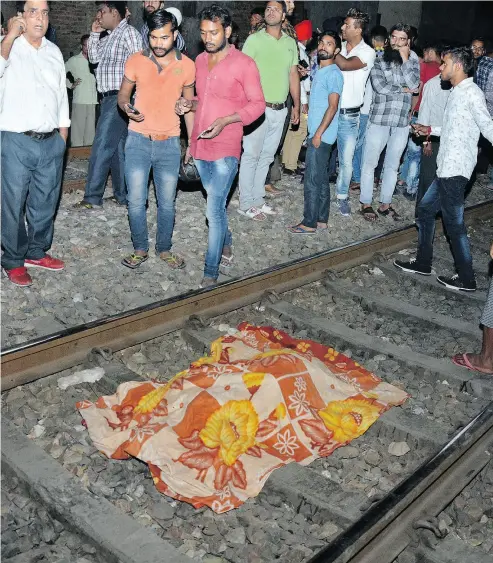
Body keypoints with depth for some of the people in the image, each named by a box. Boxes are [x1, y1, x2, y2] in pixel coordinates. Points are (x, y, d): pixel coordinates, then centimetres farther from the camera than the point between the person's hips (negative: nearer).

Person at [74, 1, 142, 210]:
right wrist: (94, 33, 13)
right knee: (117, 148, 11)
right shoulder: (108, 37, 17)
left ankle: (92, 198, -5)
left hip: (119, 98, -9)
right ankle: (122, 195, 17)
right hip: (109, 99, 9)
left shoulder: (128, 32, -9)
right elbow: (94, 57, 24)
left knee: (102, 148, -9)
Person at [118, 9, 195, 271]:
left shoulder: (187, 66, -1)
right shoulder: (136, 61, -3)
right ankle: (140, 249, 20)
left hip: (169, 144, 0)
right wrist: (127, 108, -18)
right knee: (136, 202, 1)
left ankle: (164, 249, 26)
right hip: (138, 141, 0)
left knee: (167, 203, 8)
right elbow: (122, 95, 7)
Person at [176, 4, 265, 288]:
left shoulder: (244, 63, -9)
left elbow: (258, 104, -8)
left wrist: (224, 121, -20)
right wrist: (189, 105, -1)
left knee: (214, 211, -8)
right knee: (217, 204, 20)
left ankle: (211, 272, 0)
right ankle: (227, 244, 41)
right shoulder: (200, 61, 10)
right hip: (200, 146, 6)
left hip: (225, 149, -6)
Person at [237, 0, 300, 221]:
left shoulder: (291, 43, 11)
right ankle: (246, 204, 5)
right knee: (251, 156, -1)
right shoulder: (254, 40, -5)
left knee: (266, 157, 12)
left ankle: (257, 200, 21)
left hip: (280, 110, 5)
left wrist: (296, 106, 14)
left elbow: (293, 75, 16)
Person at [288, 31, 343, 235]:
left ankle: (309, 223, 0)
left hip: (321, 135, -9)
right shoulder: (320, 71, 16)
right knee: (321, 179, 12)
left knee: (313, 180, -6)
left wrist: (318, 133, -20)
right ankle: (321, 219, 20)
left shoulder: (333, 73, -12)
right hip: (317, 133, 9)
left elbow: (332, 107, -18)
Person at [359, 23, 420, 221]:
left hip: (402, 121, 3)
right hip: (379, 118, -3)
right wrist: (403, 89, -7)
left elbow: (414, 84, -9)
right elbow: (380, 86, -14)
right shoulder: (379, 59, -2)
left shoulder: (412, 61, 7)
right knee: (370, 162, 3)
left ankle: (385, 204, 23)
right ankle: (366, 203, 14)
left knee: (392, 165, 12)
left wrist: (405, 59, -11)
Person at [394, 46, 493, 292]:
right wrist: (430, 130, 26)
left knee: (454, 223, -3)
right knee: (425, 210, 17)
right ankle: (422, 263, 29)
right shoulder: (456, 92, 16)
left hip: (455, 170, -10)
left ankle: (466, 279, 7)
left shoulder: (471, 93, -13)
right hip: (446, 169, 10)